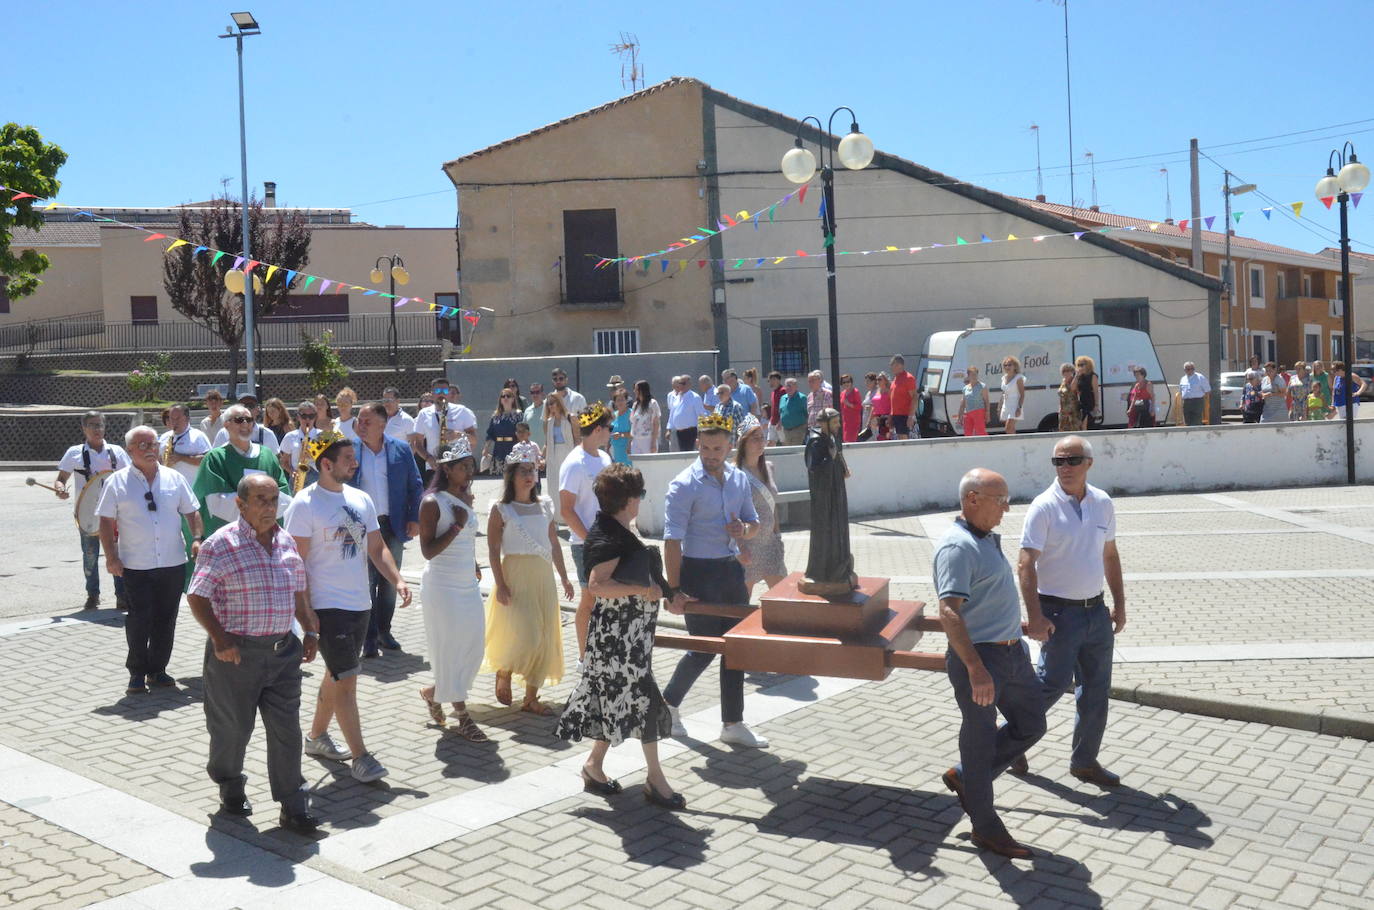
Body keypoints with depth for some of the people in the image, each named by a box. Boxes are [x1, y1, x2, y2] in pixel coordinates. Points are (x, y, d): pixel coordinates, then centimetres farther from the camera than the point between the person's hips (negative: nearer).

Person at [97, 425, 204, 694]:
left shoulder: (174, 478, 8)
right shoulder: (117, 482, 0)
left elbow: (192, 511, 12)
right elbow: (106, 522, -1)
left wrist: (196, 538, -3)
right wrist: (111, 557, -8)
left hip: (173, 563, 3)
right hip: (136, 566, -3)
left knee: (166, 620, 9)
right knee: (139, 620, -1)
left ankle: (157, 670, 22)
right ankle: (137, 673, 13)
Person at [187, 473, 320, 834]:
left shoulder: (287, 543, 9)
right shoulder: (221, 544, -10)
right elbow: (197, 597, -11)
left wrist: (310, 631, 12)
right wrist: (219, 639, -17)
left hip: (283, 650, 5)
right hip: (236, 652, -4)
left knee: (286, 729, 3)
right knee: (232, 727, 11)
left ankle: (294, 807, 9)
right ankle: (230, 788, 37)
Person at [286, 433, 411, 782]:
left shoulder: (361, 499, 9)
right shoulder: (304, 505, -12)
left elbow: (376, 547, 13)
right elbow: (297, 562, -13)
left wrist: (397, 580, -3)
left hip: (360, 605, 7)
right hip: (327, 607, -7)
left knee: (336, 675, 19)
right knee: (346, 679, -6)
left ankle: (316, 736, 36)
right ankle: (360, 757, 0)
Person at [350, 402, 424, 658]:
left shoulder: (401, 450, 0)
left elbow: (415, 486, 4)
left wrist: (415, 518, -3)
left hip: (393, 525, 2)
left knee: (389, 582, 12)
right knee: (366, 582, 2)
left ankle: (384, 631, 26)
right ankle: (369, 638, 9)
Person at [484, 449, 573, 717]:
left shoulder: (544, 508, 8)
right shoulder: (501, 510, -5)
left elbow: (554, 544, 13)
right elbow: (493, 549, -8)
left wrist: (564, 578, 12)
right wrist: (500, 584, -14)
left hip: (542, 577, 5)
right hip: (515, 576, -5)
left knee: (544, 638, 4)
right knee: (524, 635, -13)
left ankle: (531, 697, 15)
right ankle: (503, 673, 18)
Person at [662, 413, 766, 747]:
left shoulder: (740, 479, 7)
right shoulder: (684, 485, -14)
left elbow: (754, 521, 18)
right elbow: (672, 540, -17)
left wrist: (745, 529, -8)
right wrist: (674, 590, -21)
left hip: (732, 569, 7)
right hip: (699, 572, -7)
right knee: (704, 649, 0)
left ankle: (733, 724, 19)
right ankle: (668, 703, 25)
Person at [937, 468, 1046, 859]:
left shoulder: (987, 538, 11)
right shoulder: (956, 547, -20)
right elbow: (949, 613, -28)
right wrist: (976, 669, -32)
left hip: (1013, 653, 10)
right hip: (978, 657, -10)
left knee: (1030, 726, 17)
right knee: (981, 741, 5)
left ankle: (963, 777, 31)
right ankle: (986, 827, 21)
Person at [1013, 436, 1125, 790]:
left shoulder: (1103, 503, 5)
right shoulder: (1044, 507, -13)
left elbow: (1110, 555, 16)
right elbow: (1025, 565, -16)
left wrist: (1119, 604, 14)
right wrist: (1034, 617, -22)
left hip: (1096, 611, 6)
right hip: (1059, 613, -6)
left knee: (1097, 690, 10)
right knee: (1054, 683, -4)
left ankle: (1085, 761, 24)